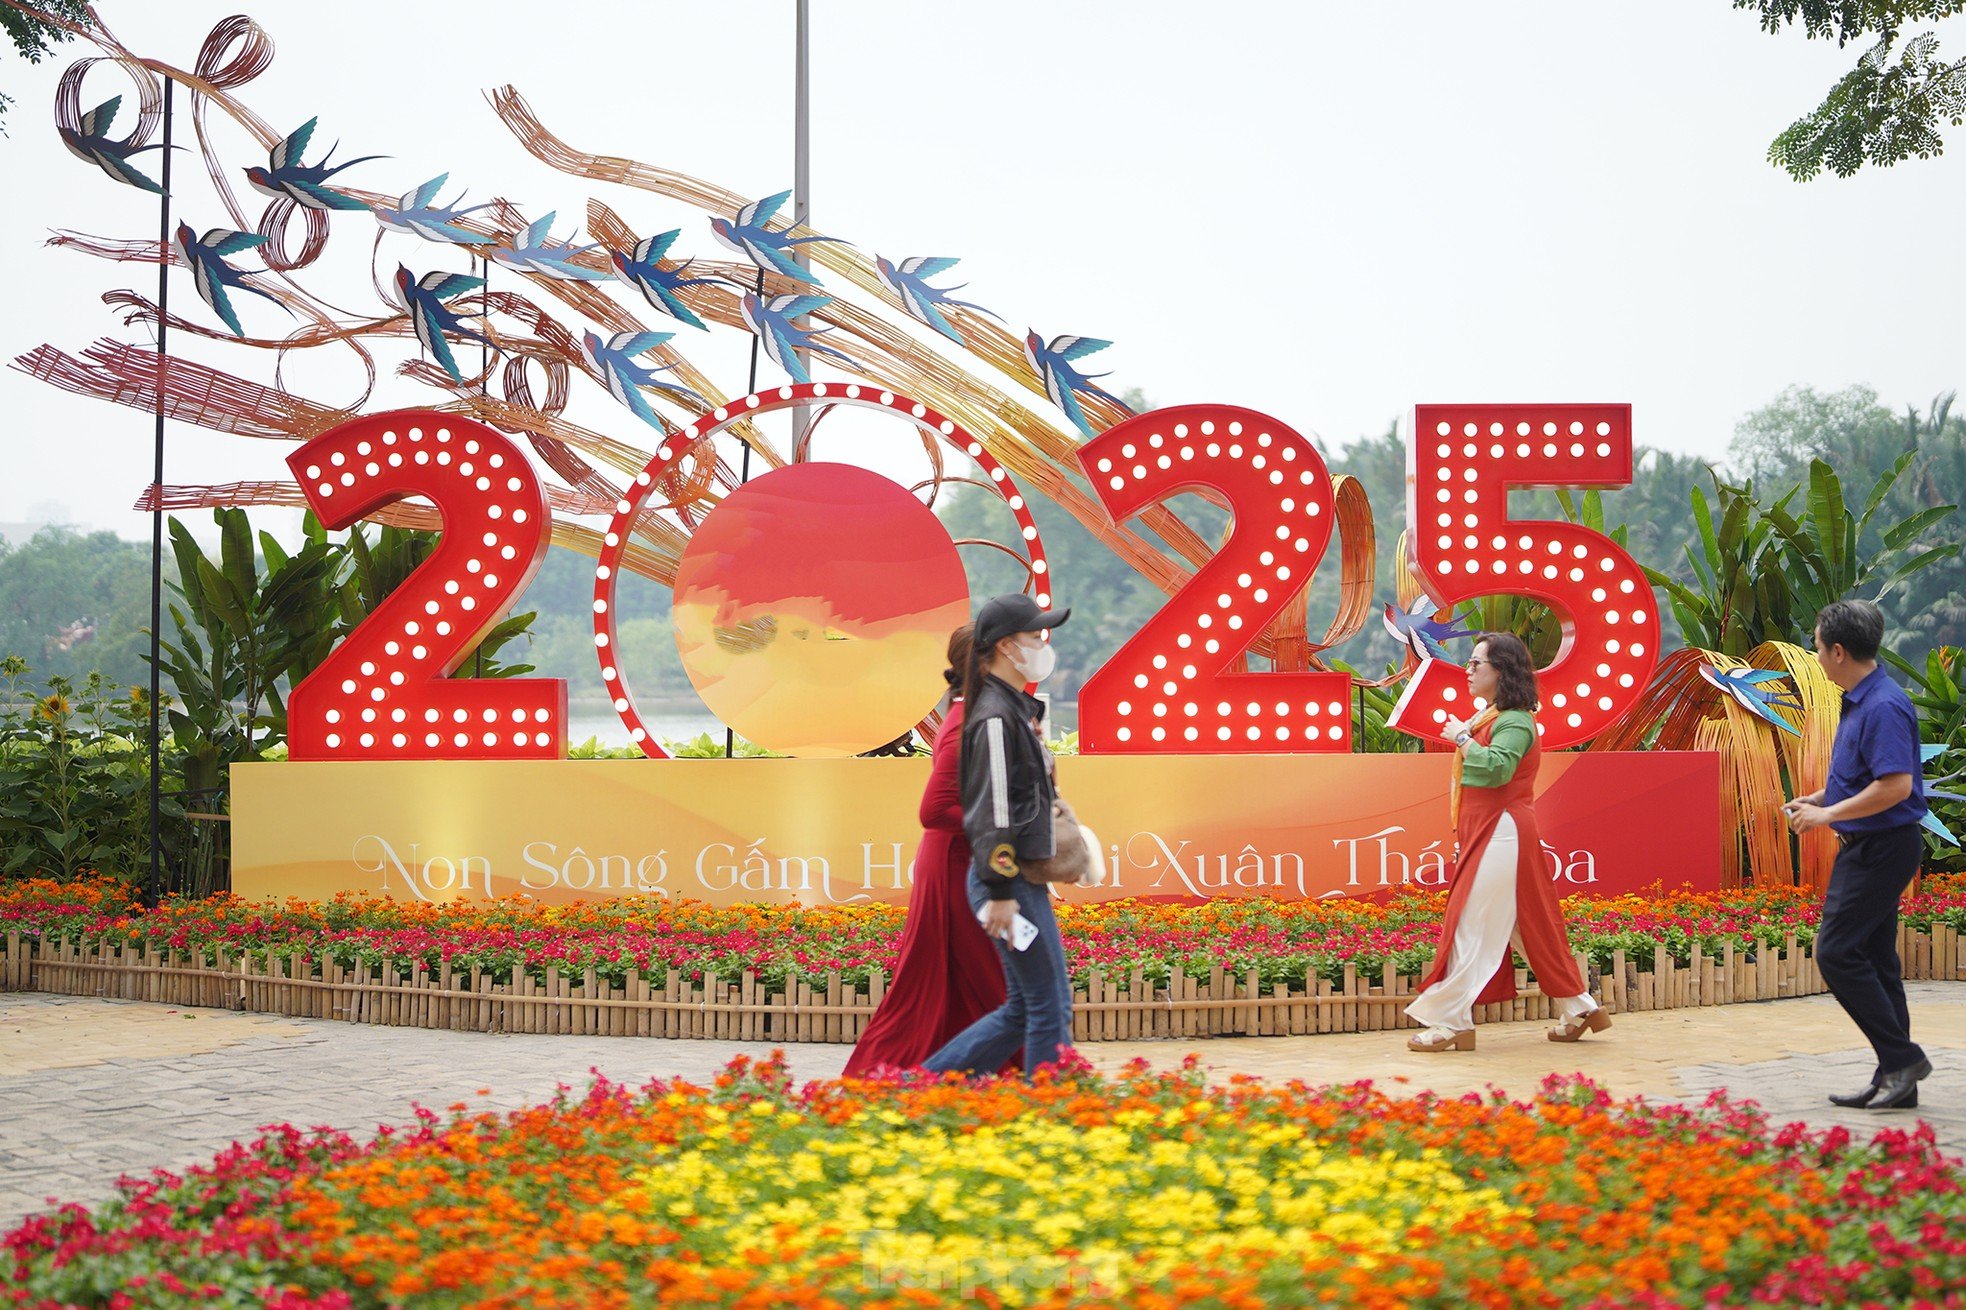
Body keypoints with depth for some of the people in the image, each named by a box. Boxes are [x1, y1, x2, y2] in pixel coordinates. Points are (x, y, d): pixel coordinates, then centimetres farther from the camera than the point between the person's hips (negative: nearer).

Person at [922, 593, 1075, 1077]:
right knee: (1050, 1007, -3)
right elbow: (991, 814, -20)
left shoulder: (1017, 708, 16)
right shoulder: (995, 718, -15)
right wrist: (1001, 893, -22)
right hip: (1009, 882, -10)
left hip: (1024, 877, 10)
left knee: (1023, 1010, 14)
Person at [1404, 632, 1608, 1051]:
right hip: (1486, 834, 10)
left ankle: (1451, 1023, -7)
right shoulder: (1491, 717, 17)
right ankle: (1578, 1010, 20)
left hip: (1500, 835, -10)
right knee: (1531, 927, 13)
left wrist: (1461, 738, -19)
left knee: (1470, 928, -10)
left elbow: (1497, 768, -30)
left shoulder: (1514, 721, -13)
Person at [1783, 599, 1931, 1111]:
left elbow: (1896, 785, -27)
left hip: (1882, 849, -10)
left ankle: (1901, 1056, -4)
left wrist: (1827, 815, -20)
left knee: (1838, 952, -12)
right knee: (1874, 960, 11)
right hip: (1865, 847, 10)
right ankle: (1895, 1080, 16)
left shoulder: (1884, 706, -20)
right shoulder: (1859, 702, 12)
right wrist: (1816, 799, 14)